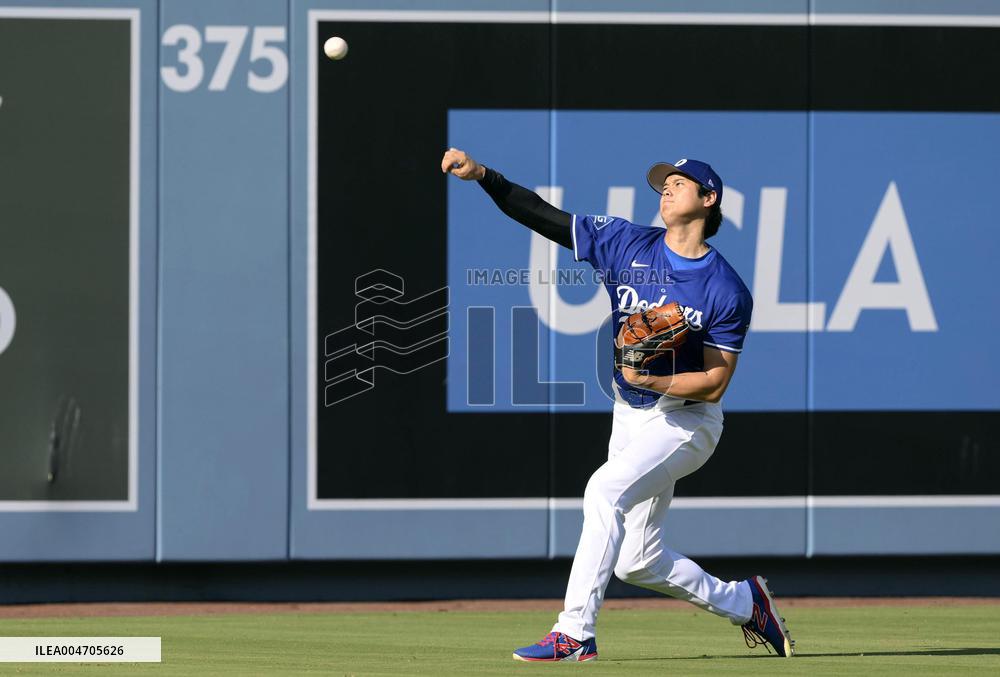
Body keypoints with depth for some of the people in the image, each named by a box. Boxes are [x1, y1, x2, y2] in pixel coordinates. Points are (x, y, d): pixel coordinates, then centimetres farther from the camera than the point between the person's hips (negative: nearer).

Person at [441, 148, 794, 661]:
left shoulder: (727, 292, -14)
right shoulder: (625, 244, -2)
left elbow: (713, 384, -15)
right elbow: (541, 214, -8)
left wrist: (652, 379, -30)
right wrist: (482, 175, -20)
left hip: (687, 421, -6)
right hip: (630, 416, 6)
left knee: (605, 489, -29)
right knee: (639, 562, 10)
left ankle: (575, 634, -30)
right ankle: (741, 603, 33)